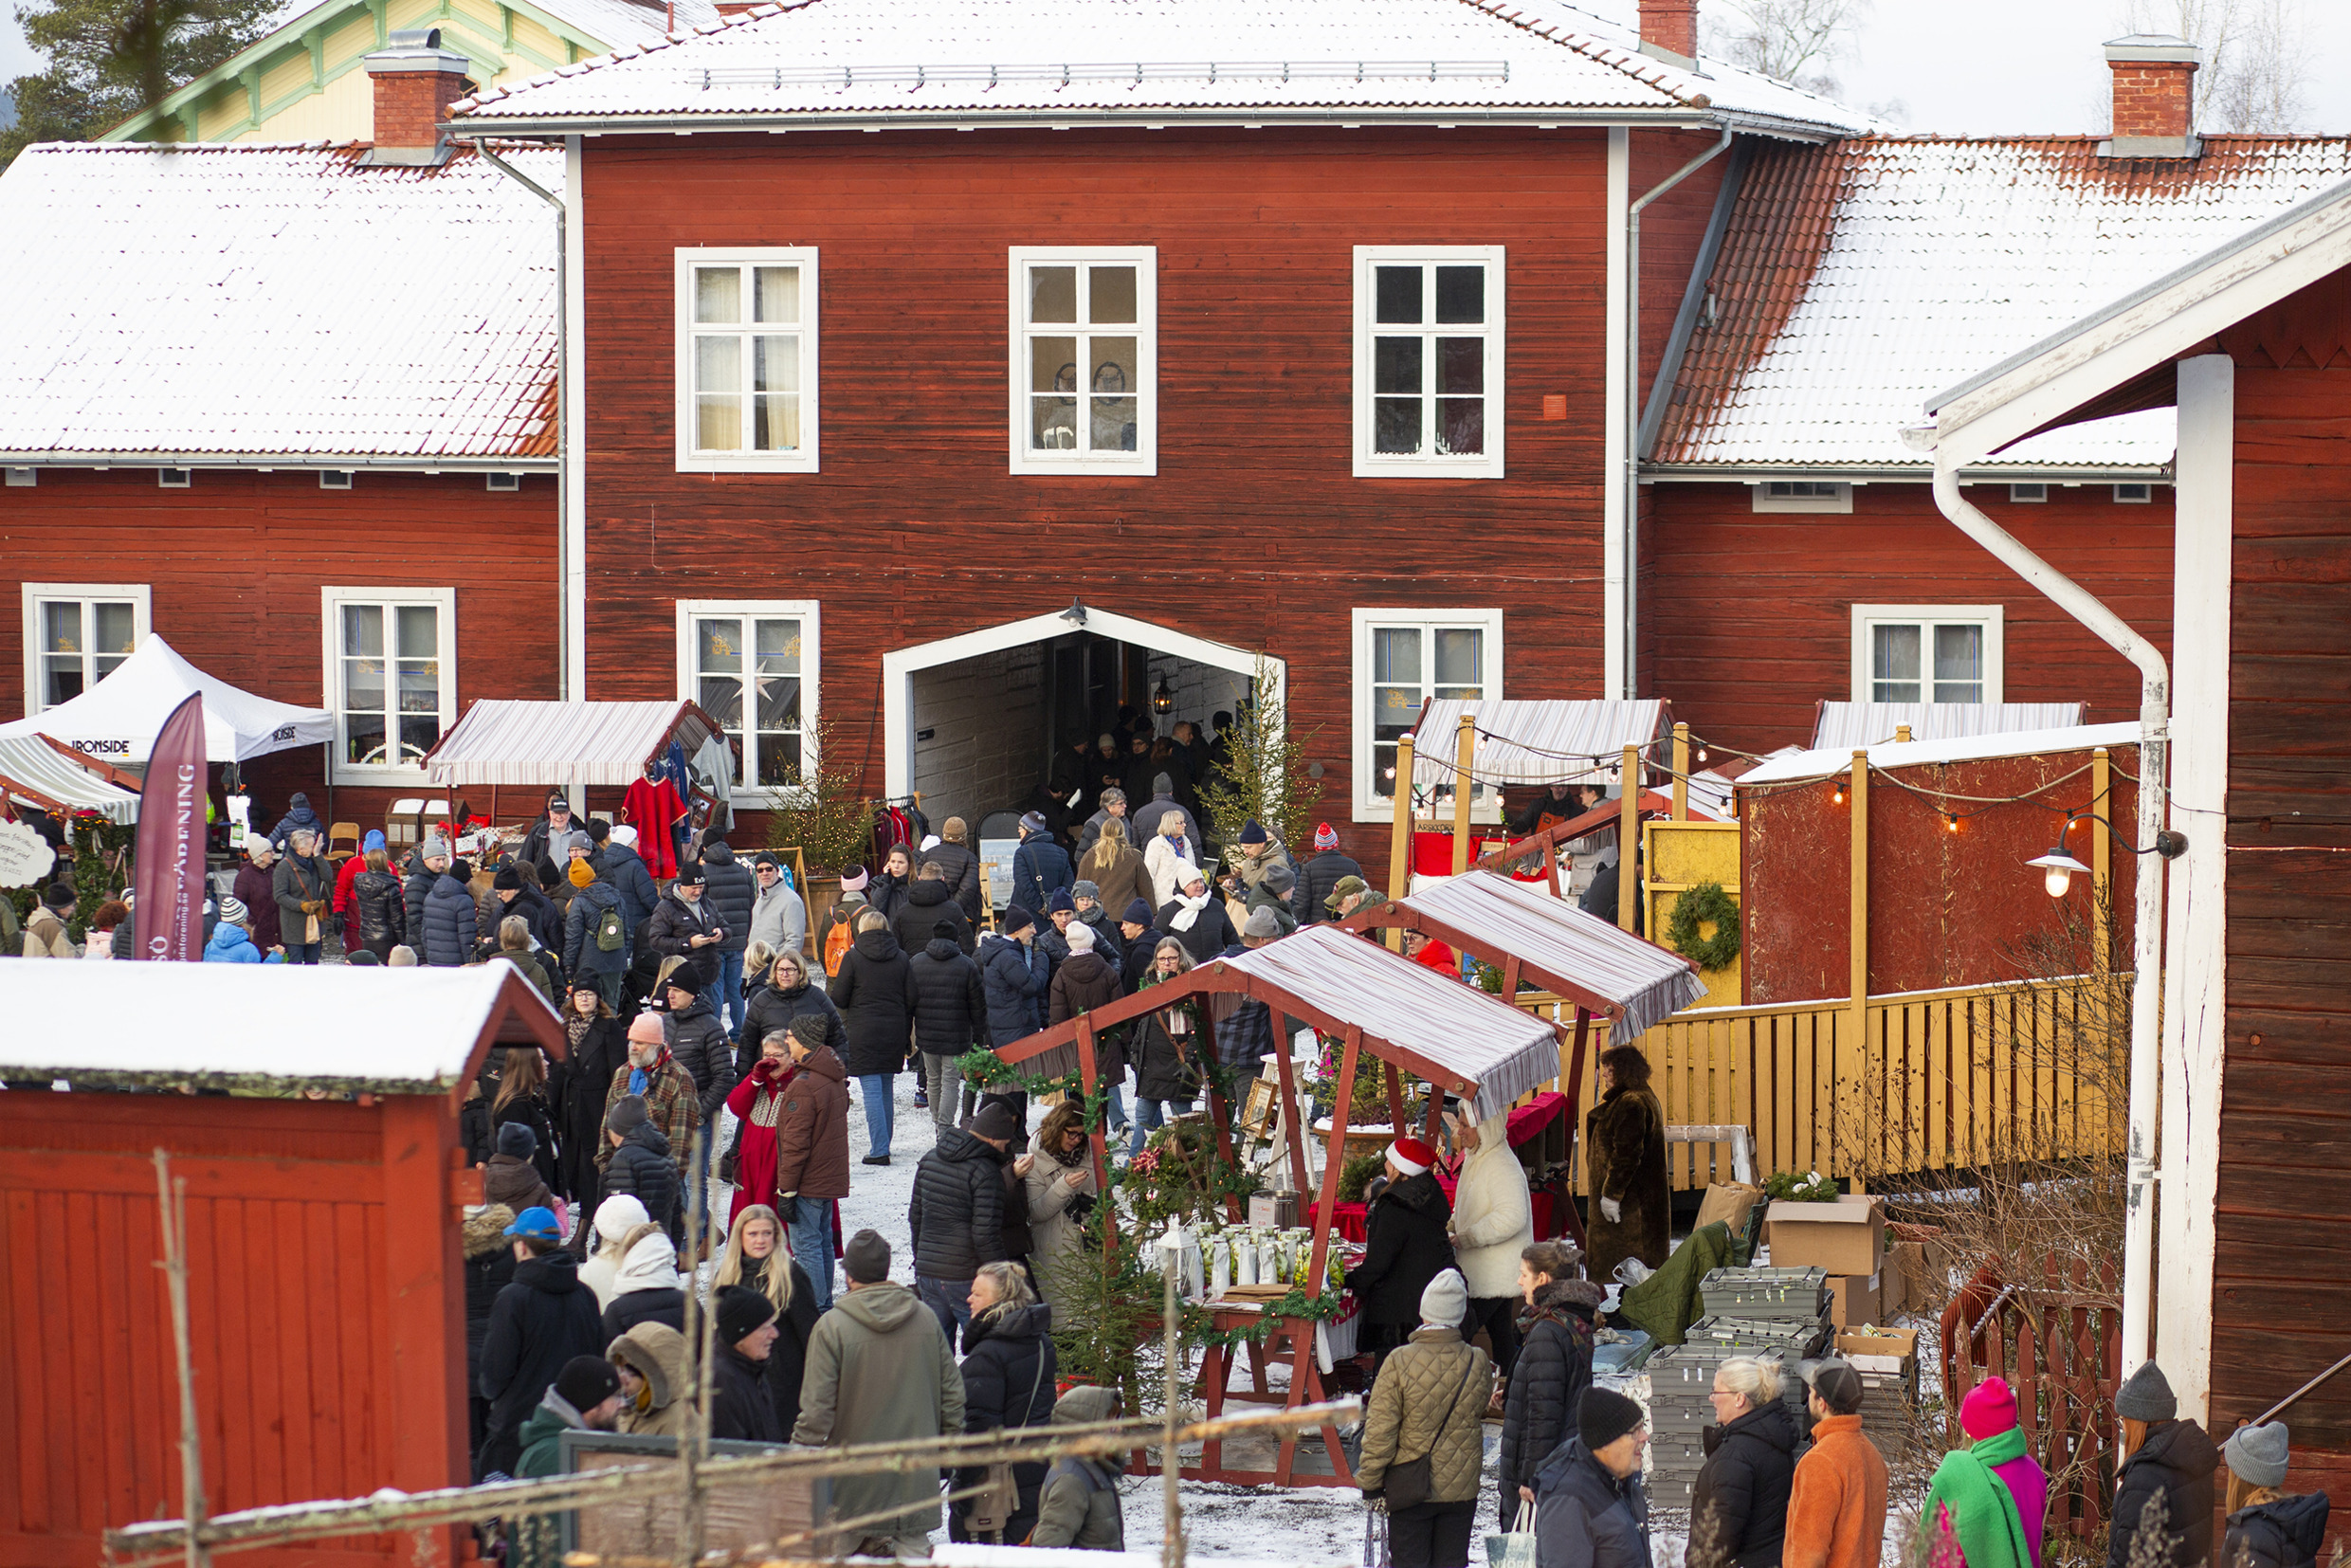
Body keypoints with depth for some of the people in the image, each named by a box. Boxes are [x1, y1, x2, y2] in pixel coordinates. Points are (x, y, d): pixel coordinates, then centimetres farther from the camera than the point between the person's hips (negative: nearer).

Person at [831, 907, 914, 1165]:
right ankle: (883, 1145, 21)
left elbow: (838, 998, -5)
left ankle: (879, 1150, -11)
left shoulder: (853, 957, -7)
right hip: (894, 1030, 4)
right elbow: (910, 1001, 5)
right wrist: (905, 1035, 14)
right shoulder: (901, 958, 3)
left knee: (871, 1089, -5)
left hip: (863, 1030, -4)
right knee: (886, 1088, 15)